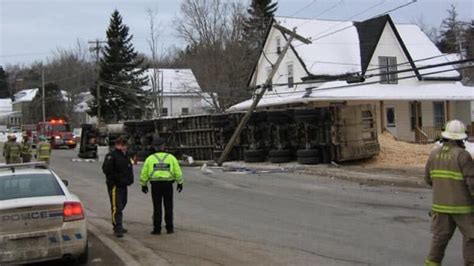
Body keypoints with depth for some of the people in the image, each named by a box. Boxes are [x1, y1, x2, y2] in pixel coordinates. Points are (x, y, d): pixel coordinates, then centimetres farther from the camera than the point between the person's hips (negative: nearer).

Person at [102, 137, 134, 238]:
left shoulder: (125, 156, 17)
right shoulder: (111, 156, -10)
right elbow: (106, 169, -18)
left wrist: (129, 179, 11)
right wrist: (117, 178, -18)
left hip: (123, 185, 9)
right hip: (115, 185, -9)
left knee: (121, 205, 16)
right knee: (116, 207, -10)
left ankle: (118, 226, 28)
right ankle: (117, 229, -9)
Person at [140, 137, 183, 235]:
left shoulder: (150, 158, 1)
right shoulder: (171, 157, 1)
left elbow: (144, 173, 1)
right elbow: (178, 172, 0)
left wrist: (144, 185, 11)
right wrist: (180, 183, 10)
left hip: (155, 185, 0)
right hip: (168, 184, 0)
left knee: (157, 207, 5)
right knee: (168, 207, 9)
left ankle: (157, 229, 6)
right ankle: (169, 228, 10)